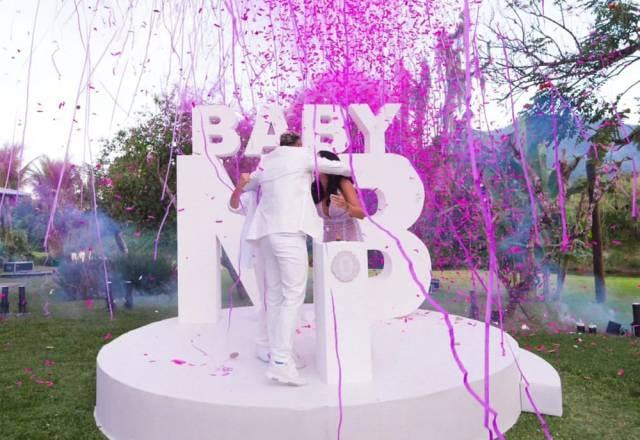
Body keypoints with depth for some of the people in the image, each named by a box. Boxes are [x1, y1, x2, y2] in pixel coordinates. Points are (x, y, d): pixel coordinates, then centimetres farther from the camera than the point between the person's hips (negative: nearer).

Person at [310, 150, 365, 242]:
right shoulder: (314, 188, -3)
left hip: (351, 239, -3)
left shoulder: (343, 183, -14)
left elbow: (361, 214, -16)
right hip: (329, 240, 3)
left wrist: (346, 206, -35)